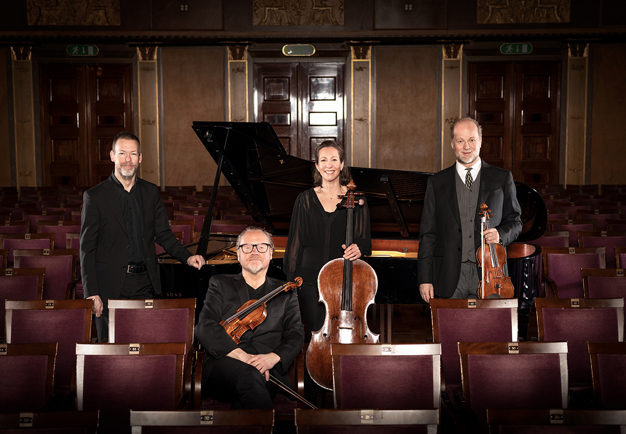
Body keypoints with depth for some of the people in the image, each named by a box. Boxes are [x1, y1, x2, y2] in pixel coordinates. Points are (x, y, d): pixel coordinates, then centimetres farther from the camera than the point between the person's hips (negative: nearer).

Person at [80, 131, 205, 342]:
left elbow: (163, 234, 13)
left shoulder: (151, 192, 9)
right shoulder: (95, 196, -3)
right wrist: (91, 293, -11)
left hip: (144, 284, 3)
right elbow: (87, 248, -4)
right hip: (110, 287, -3)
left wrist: (187, 257, -5)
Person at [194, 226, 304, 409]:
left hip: (268, 370, 0)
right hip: (223, 364, 0)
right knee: (248, 374, -36)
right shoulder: (220, 284, 19)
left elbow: (296, 335, 11)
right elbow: (204, 326, 3)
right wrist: (241, 354, -16)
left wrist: (273, 357, -14)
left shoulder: (285, 293, 23)